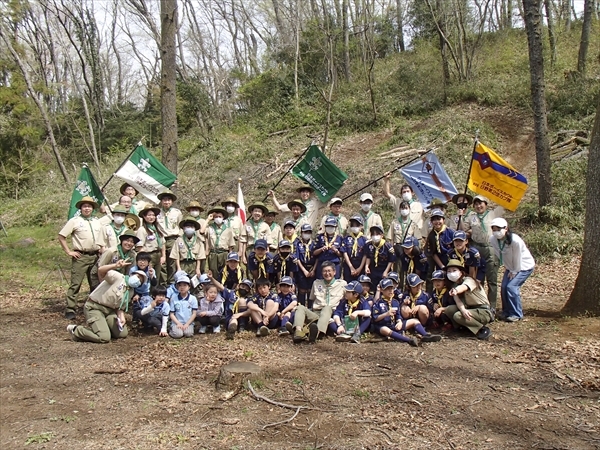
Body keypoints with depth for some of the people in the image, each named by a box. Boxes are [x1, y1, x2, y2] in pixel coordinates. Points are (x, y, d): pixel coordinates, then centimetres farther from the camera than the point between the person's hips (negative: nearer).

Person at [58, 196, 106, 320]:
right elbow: (61, 236, -2)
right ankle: (70, 309, -5)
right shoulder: (75, 221, 0)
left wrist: (102, 250, 10)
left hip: (95, 256, 6)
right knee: (75, 283, -9)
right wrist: (69, 251, -6)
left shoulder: (96, 222, 17)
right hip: (81, 256, -6)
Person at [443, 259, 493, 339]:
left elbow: (463, 287, -41)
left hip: (483, 311, -6)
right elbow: (457, 300, -12)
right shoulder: (453, 285, 6)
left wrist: (456, 290, -65)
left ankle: (483, 329, -13)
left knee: (457, 316, -28)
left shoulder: (468, 280, -14)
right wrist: (463, 309, -35)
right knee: (448, 309, -16)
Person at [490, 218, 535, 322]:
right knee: (504, 287, -4)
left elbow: (517, 258, -22)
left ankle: (516, 314, -3)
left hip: (524, 266, -6)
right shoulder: (493, 240, -17)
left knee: (511, 286, -17)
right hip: (510, 267, 6)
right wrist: (507, 268, 4)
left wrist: (514, 272, -11)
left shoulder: (515, 240, -34)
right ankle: (506, 312, 16)